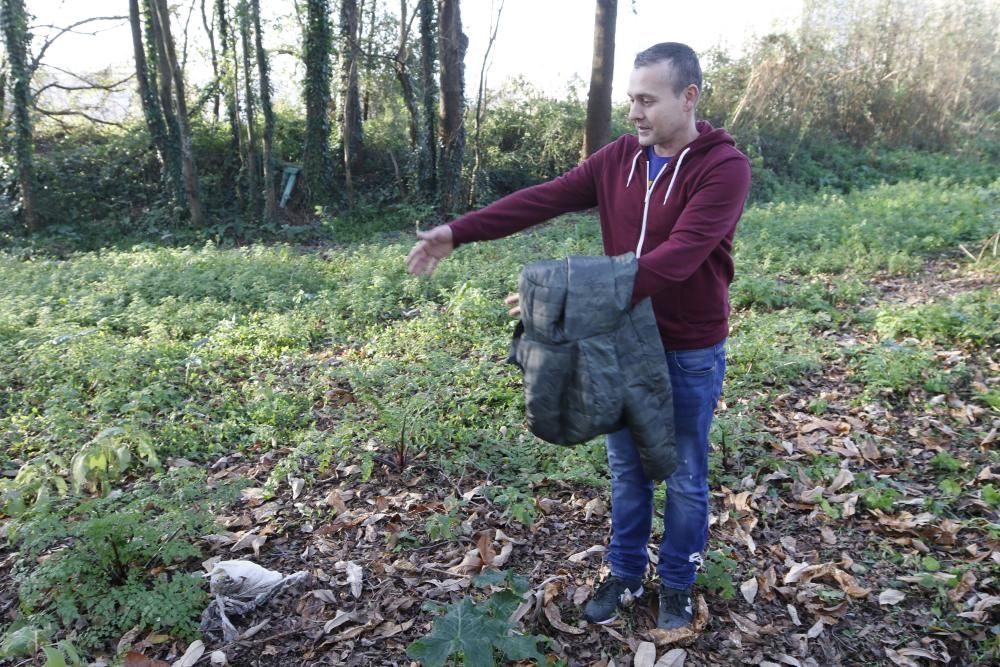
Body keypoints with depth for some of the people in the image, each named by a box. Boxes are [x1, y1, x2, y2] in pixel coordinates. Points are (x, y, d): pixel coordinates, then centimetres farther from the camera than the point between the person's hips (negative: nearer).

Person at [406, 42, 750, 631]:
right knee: (627, 467, 16)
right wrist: (458, 232, -14)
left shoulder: (724, 166, -17)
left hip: (691, 352, -4)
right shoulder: (618, 157, 1)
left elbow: (677, 257, -28)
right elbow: (540, 200, -5)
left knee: (685, 477, 12)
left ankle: (678, 583, 34)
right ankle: (626, 574, 36)